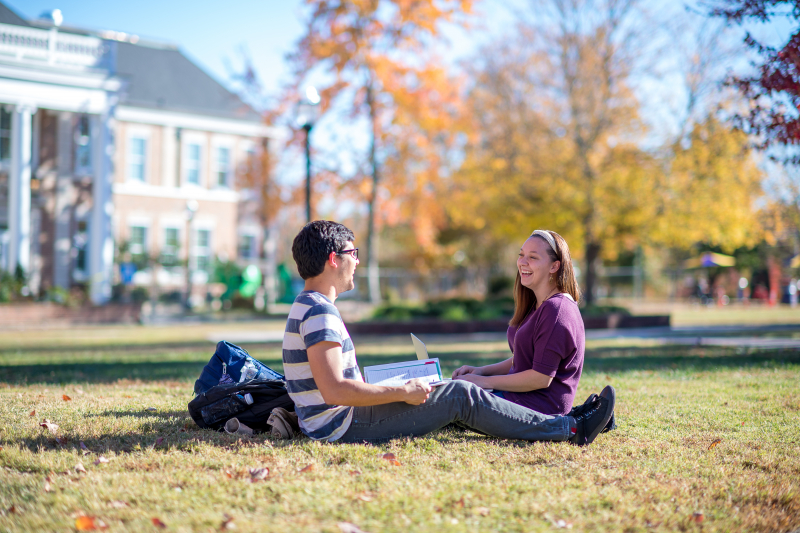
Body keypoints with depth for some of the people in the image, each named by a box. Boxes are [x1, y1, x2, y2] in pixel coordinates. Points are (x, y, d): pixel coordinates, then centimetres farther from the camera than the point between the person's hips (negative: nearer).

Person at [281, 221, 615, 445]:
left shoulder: (309, 307, 14)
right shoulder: (319, 312, -19)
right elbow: (333, 391, -28)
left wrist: (396, 388, 14)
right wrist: (402, 392, -20)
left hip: (334, 423, 10)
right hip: (341, 426, -10)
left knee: (456, 396, 13)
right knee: (460, 395, -9)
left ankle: (558, 422, 17)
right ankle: (571, 430, -2)